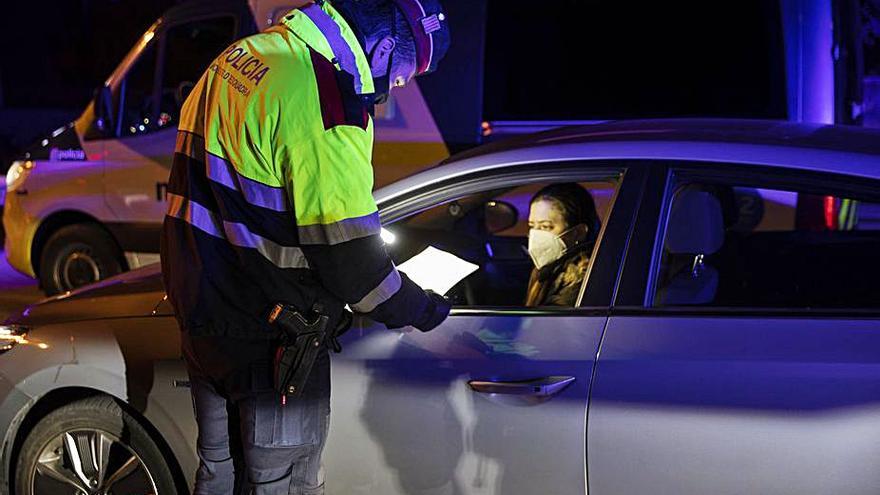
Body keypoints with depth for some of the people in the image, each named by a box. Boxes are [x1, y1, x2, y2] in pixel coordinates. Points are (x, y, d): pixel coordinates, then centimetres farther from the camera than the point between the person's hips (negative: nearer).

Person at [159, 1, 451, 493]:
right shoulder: (327, 97, -24)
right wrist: (416, 309, -6)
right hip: (268, 337, -9)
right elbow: (346, 250, -22)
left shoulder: (242, 55, 6)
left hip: (205, 313, 9)